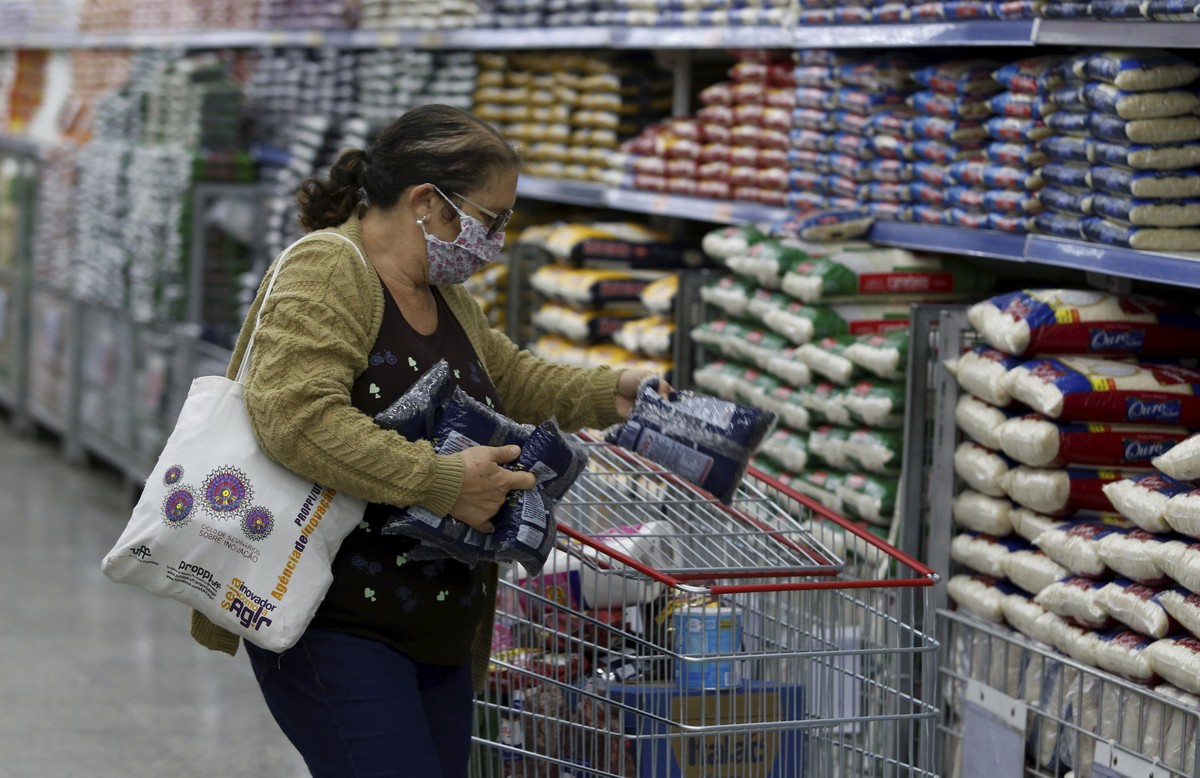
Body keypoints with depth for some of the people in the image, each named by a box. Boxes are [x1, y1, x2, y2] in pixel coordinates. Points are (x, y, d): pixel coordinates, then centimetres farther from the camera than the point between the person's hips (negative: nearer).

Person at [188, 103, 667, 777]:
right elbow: (297, 418, -27)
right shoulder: (327, 272, -14)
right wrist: (443, 482, -26)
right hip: (332, 626, -9)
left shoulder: (443, 292, 16)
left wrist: (609, 394, 18)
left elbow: (511, 380, 32)